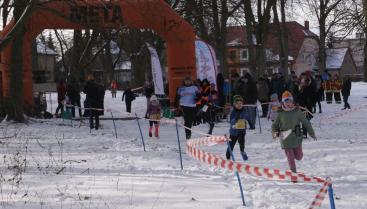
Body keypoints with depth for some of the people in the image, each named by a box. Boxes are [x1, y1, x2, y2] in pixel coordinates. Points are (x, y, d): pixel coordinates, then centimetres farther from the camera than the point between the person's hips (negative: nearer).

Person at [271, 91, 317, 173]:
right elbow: (274, 125, 8)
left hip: (296, 138, 0)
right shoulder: (281, 114, -1)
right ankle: (293, 172, 16)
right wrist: (274, 132, -12)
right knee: (290, 158, 0)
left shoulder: (297, 111, -2)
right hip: (286, 139, 0)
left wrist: (312, 133, 8)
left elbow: (306, 122, 6)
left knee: (298, 157, 8)